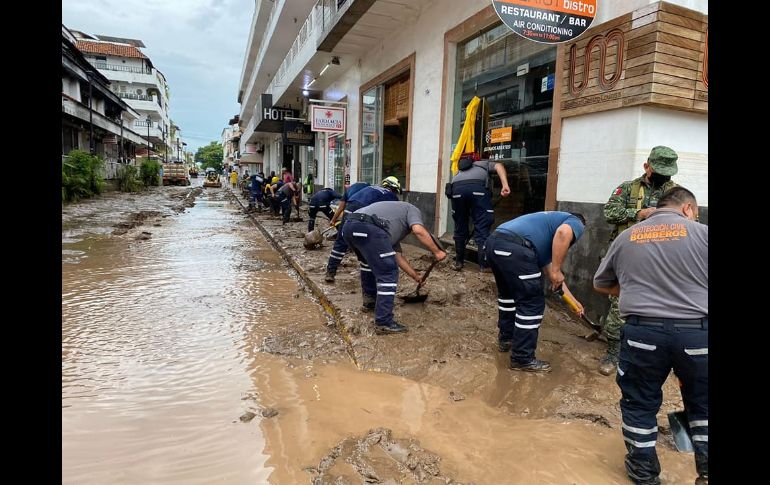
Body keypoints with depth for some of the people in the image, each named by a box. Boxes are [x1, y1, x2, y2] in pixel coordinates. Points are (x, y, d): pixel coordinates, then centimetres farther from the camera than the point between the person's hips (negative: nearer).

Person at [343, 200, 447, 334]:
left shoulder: (395, 228, 41)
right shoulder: (412, 210, 22)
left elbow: (398, 256, 40)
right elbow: (419, 231, -2)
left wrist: (415, 276, 47)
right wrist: (437, 252, 7)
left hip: (348, 226, 9)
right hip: (367, 228, -9)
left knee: (368, 262, 34)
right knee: (388, 274, -1)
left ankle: (370, 300, 47)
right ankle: (383, 322, 0)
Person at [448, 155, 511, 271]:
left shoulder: (461, 169, 45)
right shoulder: (486, 164, 38)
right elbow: (499, 166, 14)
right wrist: (505, 185, -1)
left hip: (457, 188, 3)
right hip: (478, 187, -3)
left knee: (460, 228, 16)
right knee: (482, 227, 3)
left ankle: (458, 262, 23)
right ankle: (485, 264, 4)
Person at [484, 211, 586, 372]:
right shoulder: (576, 223, 18)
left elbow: (549, 269, 41)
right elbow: (563, 232, -10)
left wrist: (572, 301, 48)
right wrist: (557, 270, -4)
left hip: (493, 243, 9)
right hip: (513, 248, -9)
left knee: (508, 293, 31)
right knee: (532, 303, 6)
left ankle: (506, 338, 45)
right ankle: (522, 358, 15)